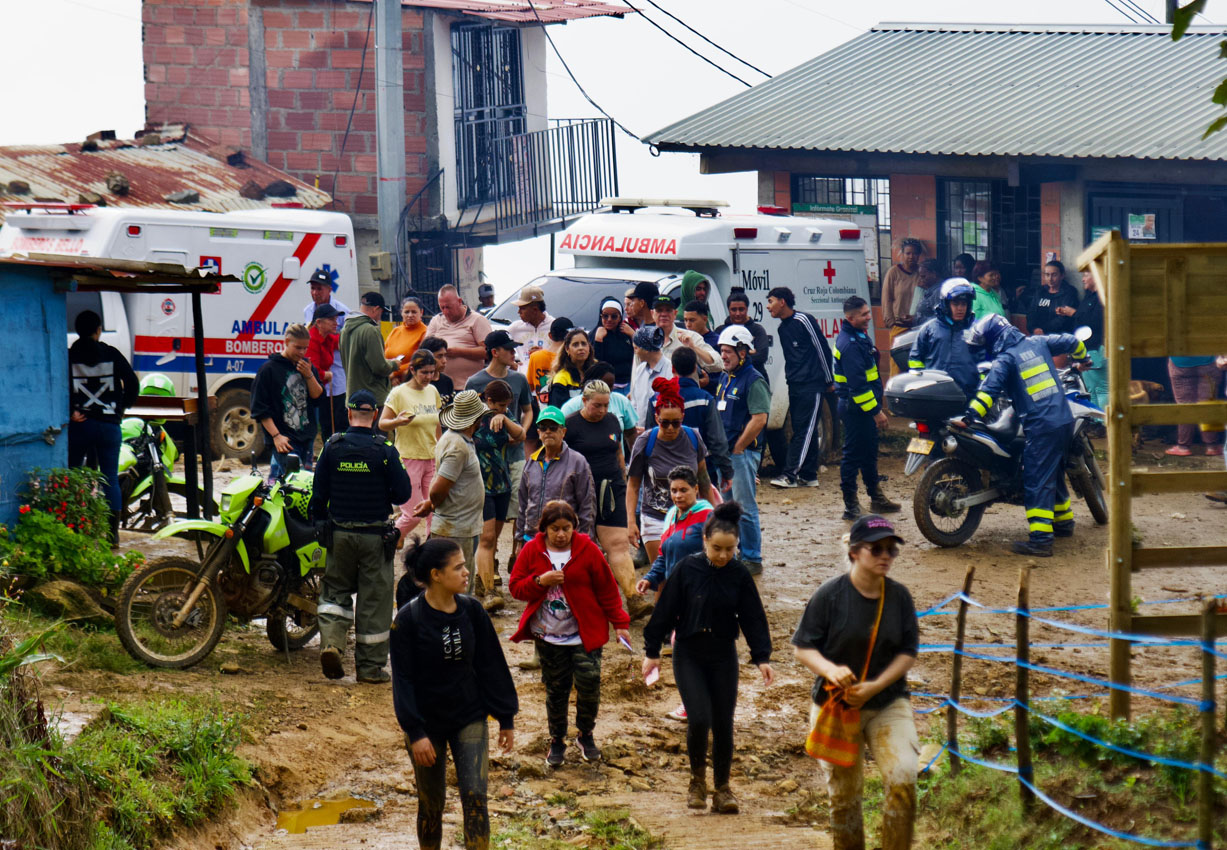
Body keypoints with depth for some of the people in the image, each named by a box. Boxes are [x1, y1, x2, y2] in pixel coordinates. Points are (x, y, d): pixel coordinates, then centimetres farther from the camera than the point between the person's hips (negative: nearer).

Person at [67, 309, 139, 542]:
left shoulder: (69, 356, -1)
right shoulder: (111, 354, 2)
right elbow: (132, 383, -2)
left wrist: (70, 410, -11)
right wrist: (122, 407, 11)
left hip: (78, 424, -1)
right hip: (109, 424, 1)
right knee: (111, 478, 4)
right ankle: (113, 531, 1)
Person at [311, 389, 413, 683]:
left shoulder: (332, 447, -3)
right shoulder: (385, 450, -9)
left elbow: (318, 493, 1)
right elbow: (403, 493, -7)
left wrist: (319, 526, 14)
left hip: (339, 534, 2)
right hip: (375, 535, -2)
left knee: (336, 590, 17)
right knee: (374, 598, 6)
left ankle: (331, 641, -7)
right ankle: (370, 666, 9)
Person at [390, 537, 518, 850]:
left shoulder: (472, 611, -3)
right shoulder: (408, 619, -13)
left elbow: (492, 666, 4)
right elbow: (403, 679, -12)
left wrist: (506, 718, 5)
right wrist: (415, 732, -17)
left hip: (470, 719, 2)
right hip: (428, 725, -2)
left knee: (475, 796, -10)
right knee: (431, 805, 9)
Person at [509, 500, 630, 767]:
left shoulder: (587, 550, -4)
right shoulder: (532, 551, 0)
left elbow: (607, 590, 1)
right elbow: (516, 587, 1)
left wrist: (619, 622, -1)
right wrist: (540, 581, -17)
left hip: (585, 634, -1)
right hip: (548, 636, 2)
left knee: (589, 682, -10)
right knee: (555, 689, 7)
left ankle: (586, 735, 13)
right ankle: (557, 741, 24)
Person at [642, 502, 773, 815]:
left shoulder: (739, 575, -4)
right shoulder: (686, 569, -9)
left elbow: (753, 617, 1)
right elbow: (665, 611, -3)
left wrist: (762, 657, -5)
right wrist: (652, 652, 0)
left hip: (723, 658, 2)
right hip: (688, 656, -2)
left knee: (723, 724, 2)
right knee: (699, 719, -14)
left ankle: (722, 788, 18)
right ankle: (697, 779, 10)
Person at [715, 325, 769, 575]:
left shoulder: (753, 381, -12)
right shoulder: (725, 379, 14)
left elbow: (759, 419, -20)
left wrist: (738, 448, -15)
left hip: (743, 453, -9)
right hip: (724, 453, 9)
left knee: (745, 507, -6)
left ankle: (752, 560, 0)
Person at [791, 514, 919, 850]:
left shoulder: (899, 595, -1)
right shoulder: (830, 594, -10)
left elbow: (908, 652, 0)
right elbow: (802, 647, -6)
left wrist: (874, 686, -14)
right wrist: (830, 670, -26)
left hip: (888, 703, 2)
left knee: (903, 776, -19)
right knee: (844, 794, 6)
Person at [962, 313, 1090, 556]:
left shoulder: (1004, 360, -6)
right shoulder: (1037, 343, 12)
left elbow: (989, 390, -18)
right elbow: (1071, 342, 22)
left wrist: (968, 416, -21)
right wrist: (1082, 359, 42)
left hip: (1041, 427, -7)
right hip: (1065, 421, 7)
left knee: (1037, 482, -8)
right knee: (1054, 473, 25)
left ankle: (1040, 539, -16)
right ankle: (1063, 521, 37)